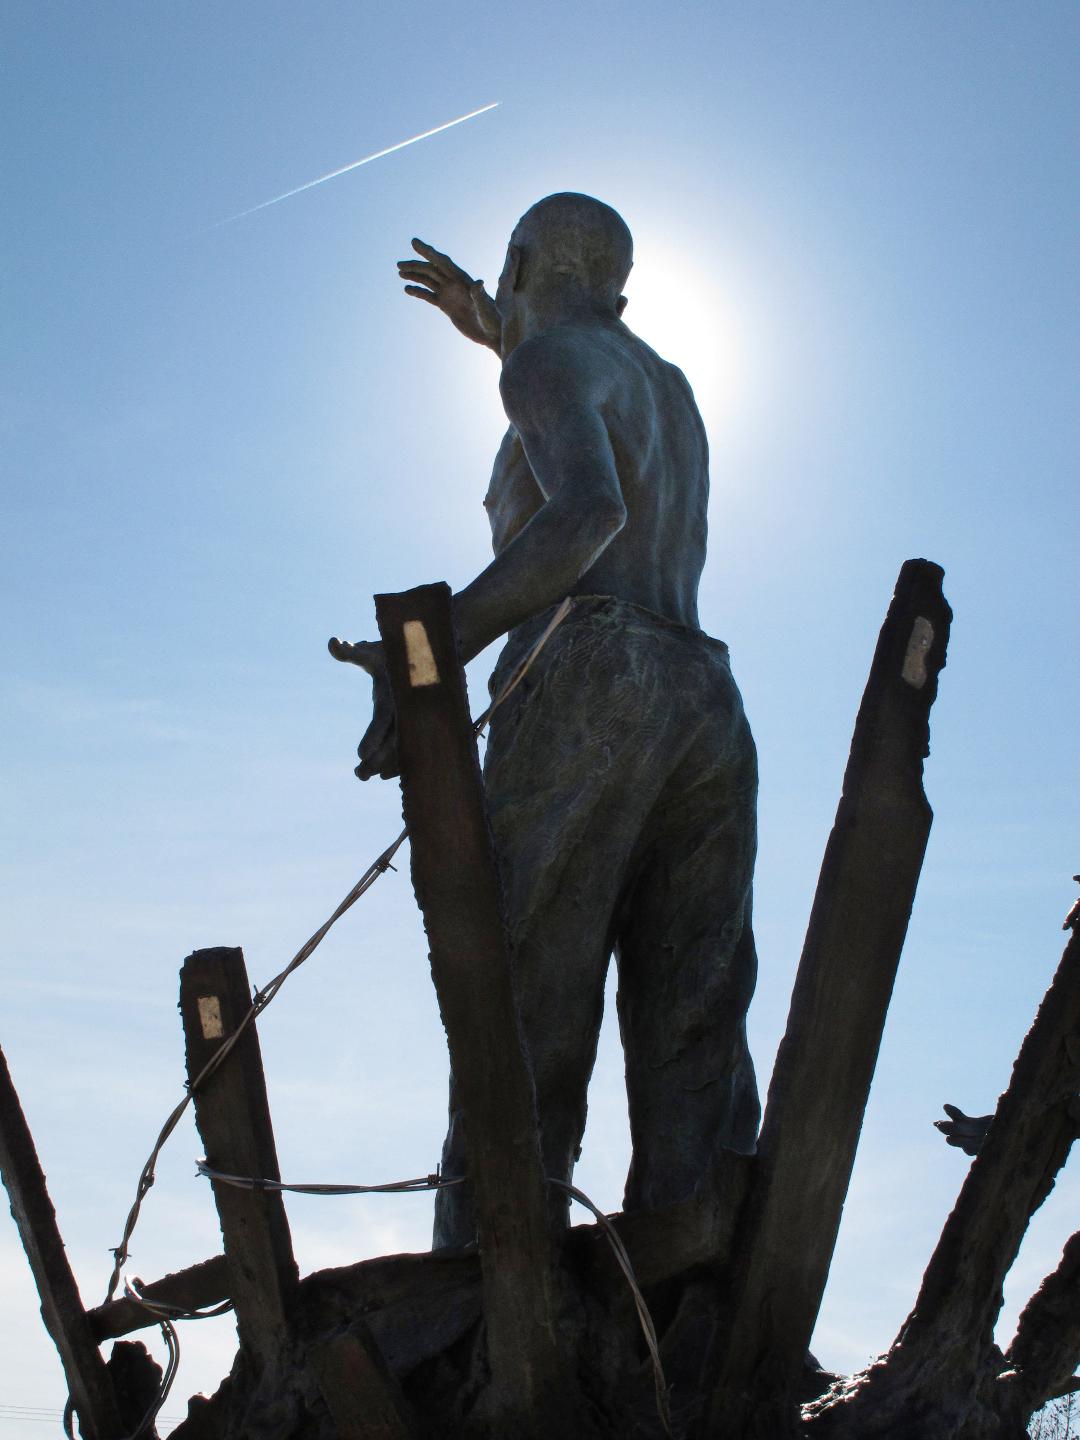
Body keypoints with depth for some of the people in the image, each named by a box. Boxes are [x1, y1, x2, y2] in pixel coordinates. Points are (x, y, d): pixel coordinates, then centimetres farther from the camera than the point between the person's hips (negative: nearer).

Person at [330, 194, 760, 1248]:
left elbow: (591, 509, -15)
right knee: (691, 1072, -6)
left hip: (584, 689, -7)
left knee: (516, 1054, -13)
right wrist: (497, 336, 58)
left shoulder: (550, 359, 6)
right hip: (709, 716, 7)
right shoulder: (670, 382, 32)